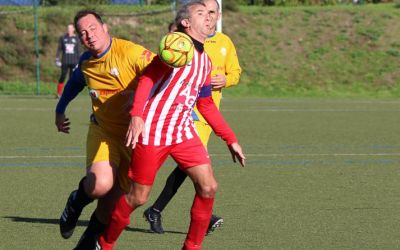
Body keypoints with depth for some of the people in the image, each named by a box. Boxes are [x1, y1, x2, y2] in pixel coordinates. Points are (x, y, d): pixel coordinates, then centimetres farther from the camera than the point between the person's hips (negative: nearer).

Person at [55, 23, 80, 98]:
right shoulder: (63, 38, 5)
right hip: (65, 61, -1)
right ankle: (59, 94, 1)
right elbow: (59, 49, 7)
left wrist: (79, 61, 5)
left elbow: (78, 51, 9)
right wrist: (57, 59, 0)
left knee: (72, 77, 1)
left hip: (74, 61, 1)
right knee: (62, 77, -5)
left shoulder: (76, 39, 7)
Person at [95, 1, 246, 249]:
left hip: (183, 131, 7)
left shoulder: (205, 61, 15)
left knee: (208, 187, -6)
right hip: (152, 130, -7)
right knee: (138, 197, -2)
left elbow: (206, 105, 23)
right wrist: (137, 115, -30)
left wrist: (231, 139, 22)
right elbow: (147, 77, -17)